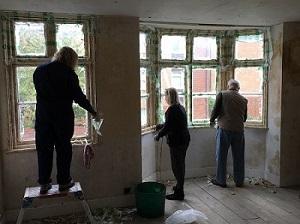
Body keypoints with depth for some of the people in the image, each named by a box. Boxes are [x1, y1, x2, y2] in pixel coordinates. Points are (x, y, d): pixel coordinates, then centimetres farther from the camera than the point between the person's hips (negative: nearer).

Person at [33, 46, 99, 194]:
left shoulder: (39, 70, 7)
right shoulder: (69, 74, -8)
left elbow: (39, 91, 14)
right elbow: (79, 97, -7)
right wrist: (92, 112, 3)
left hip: (42, 117, 4)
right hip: (63, 117, -3)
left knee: (44, 149, 10)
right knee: (63, 149, 7)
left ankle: (44, 183, 14)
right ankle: (64, 181, 15)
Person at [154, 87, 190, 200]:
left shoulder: (171, 110, -18)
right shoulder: (181, 107, 12)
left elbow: (167, 127, -19)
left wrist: (158, 136, -3)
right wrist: (160, 126, 30)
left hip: (176, 141, -10)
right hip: (184, 139, 10)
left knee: (177, 166, -2)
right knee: (181, 164, 20)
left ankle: (179, 193, 5)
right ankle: (179, 186, 35)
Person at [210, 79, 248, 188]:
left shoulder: (222, 95, -1)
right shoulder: (243, 99, 9)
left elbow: (215, 110, -5)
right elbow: (244, 118, 16)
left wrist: (212, 121, 13)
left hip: (224, 129, -3)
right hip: (239, 130, 3)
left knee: (221, 156, 6)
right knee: (238, 157, 12)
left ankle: (221, 180, 13)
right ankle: (239, 181, 21)